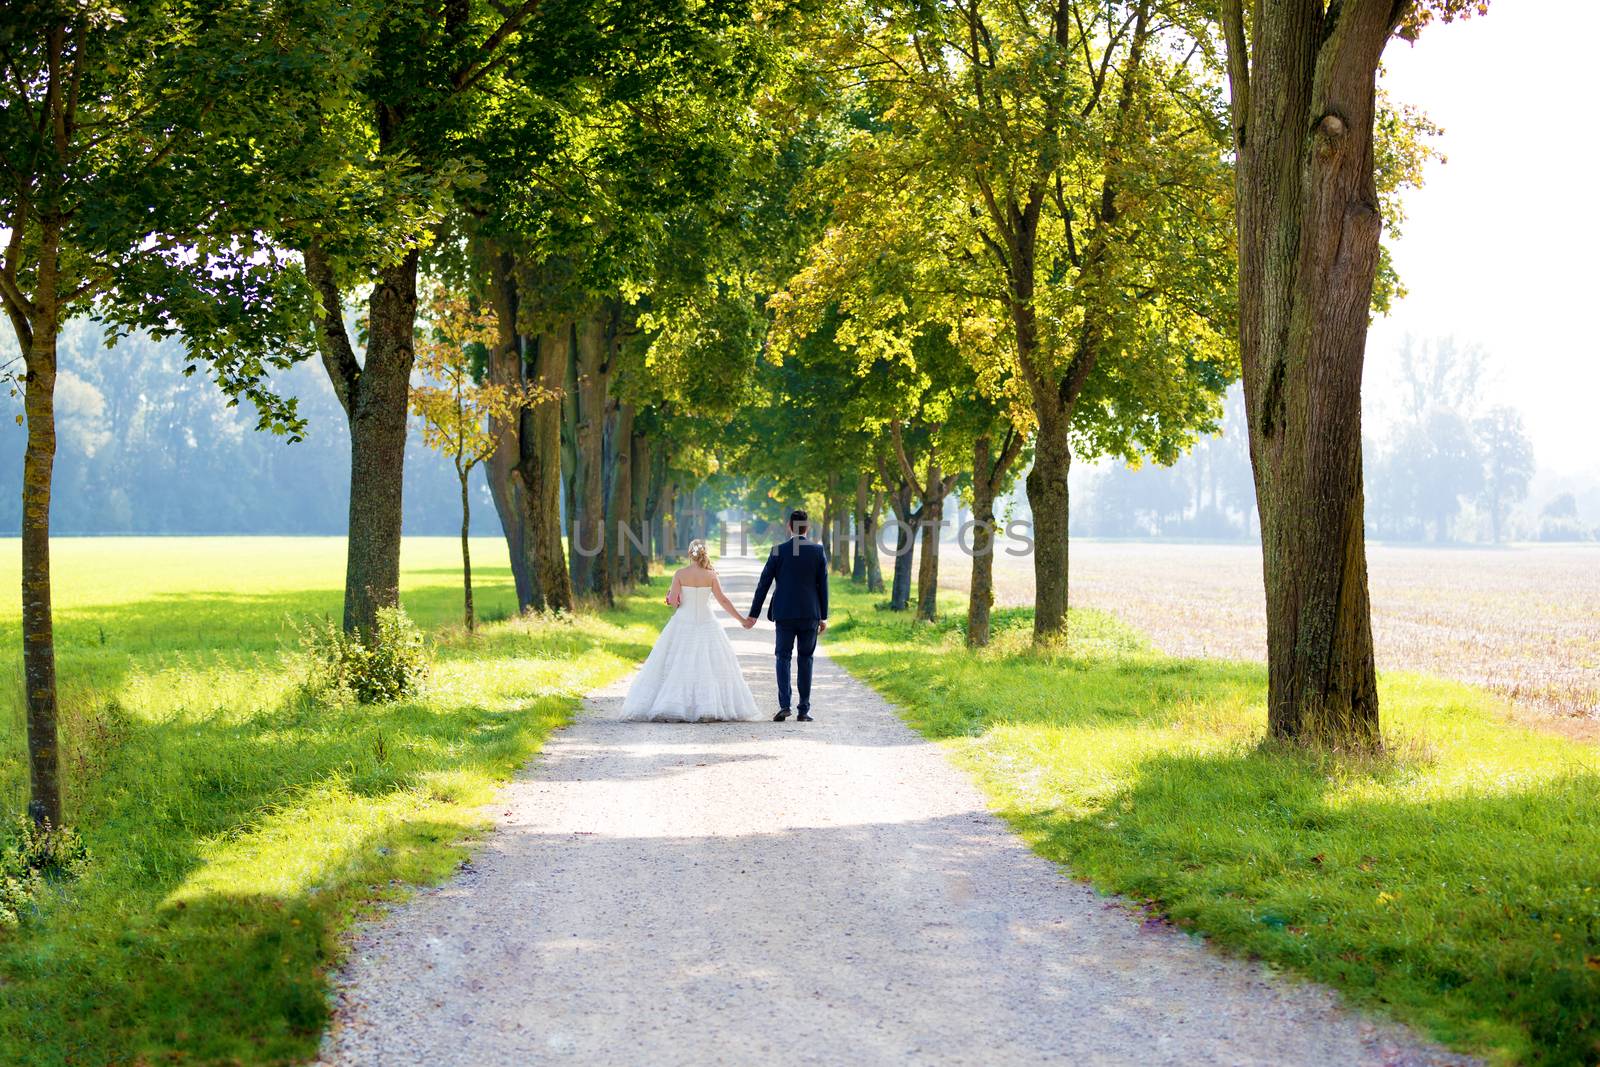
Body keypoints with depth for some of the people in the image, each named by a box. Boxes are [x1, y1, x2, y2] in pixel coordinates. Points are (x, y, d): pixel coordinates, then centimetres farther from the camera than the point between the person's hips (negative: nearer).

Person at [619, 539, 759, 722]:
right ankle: (710, 708, -5)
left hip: (683, 623, 0)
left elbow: (672, 601, -8)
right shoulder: (710, 575, -3)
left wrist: (671, 595, 16)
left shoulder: (680, 574, -4)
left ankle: (668, 708, -4)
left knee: (675, 666, 3)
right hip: (706, 624, 0)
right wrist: (742, 619, 4)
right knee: (710, 667, 4)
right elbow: (723, 600, -3)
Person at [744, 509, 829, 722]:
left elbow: (764, 584, -1)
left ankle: (784, 705, -10)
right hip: (810, 614, 1)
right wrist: (823, 616, 8)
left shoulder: (778, 551, -3)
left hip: (784, 614, -1)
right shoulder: (818, 551, -1)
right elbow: (823, 585, 0)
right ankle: (803, 710, 6)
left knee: (783, 658, 5)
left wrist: (754, 614, 4)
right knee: (805, 660, 7)